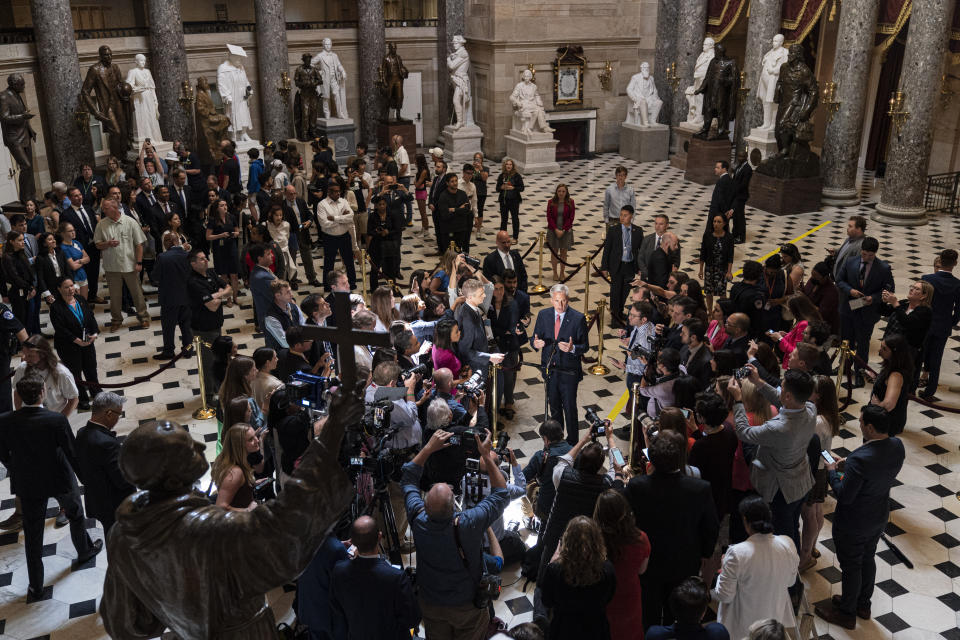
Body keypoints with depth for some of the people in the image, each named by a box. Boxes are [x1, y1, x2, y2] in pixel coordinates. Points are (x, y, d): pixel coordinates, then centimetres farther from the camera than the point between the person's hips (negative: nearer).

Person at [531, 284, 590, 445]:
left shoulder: (578, 318, -12)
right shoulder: (543, 315, -2)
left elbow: (585, 346, -9)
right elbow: (535, 337, 4)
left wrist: (572, 348, -30)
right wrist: (535, 343, -20)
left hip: (569, 372, -4)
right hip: (549, 369, 4)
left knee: (570, 408, 5)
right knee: (554, 407, 20)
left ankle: (572, 444, 22)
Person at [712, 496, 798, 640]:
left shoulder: (736, 554, -26)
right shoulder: (788, 544, -13)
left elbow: (724, 596, -13)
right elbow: (790, 581, 5)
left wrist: (723, 572, 2)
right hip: (778, 617, 6)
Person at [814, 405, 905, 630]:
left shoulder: (860, 460, -38)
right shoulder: (896, 446, -14)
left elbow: (844, 496, -27)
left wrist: (832, 472, -13)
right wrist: (849, 462, 1)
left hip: (854, 525, -7)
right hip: (879, 518, 7)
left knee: (851, 567, 14)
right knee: (868, 559, 27)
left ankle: (847, 613, 36)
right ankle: (863, 604, 49)